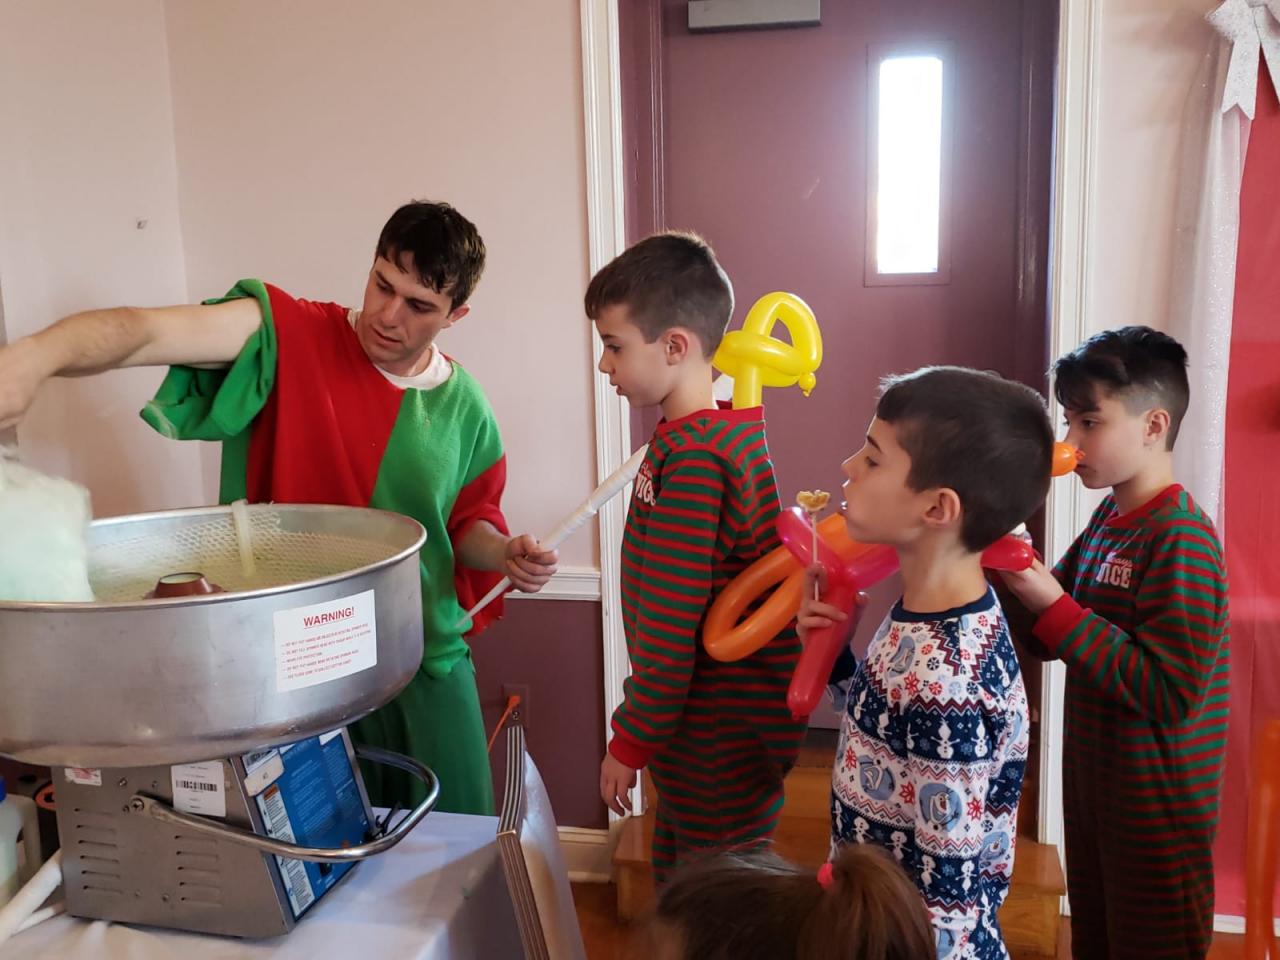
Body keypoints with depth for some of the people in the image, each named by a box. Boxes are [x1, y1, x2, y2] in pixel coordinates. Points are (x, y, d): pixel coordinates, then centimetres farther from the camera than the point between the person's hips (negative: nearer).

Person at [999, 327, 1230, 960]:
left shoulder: (1181, 540, -23)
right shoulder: (1110, 517, 2)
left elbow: (1170, 694, -28)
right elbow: (1052, 639, 6)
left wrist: (1054, 607, -27)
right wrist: (1015, 572, -11)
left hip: (1157, 813, -8)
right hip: (1094, 786, 8)